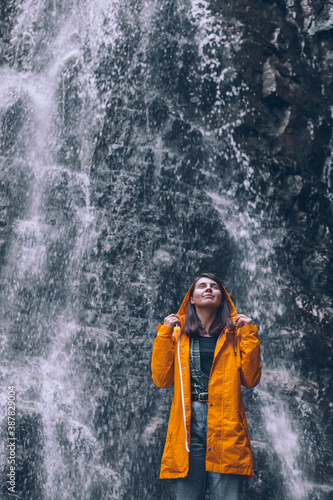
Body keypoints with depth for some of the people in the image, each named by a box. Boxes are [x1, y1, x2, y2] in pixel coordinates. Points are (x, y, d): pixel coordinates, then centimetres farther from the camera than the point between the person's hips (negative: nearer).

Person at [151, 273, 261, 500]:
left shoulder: (234, 333, 12)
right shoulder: (178, 333, 13)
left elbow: (250, 379, 4)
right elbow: (162, 379, 4)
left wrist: (249, 334, 1)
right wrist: (164, 334, 1)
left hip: (225, 424, 0)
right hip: (188, 423, 0)